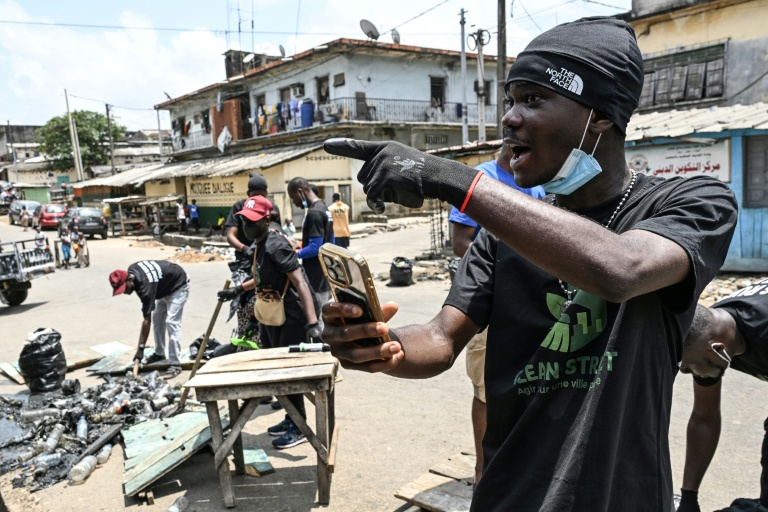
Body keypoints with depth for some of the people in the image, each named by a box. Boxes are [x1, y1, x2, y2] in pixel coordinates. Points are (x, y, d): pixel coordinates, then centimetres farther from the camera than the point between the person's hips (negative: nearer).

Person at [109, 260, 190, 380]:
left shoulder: (145, 286, -37)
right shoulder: (130, 271, -15)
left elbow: (147, 320, -34)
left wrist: (141, 348, -31)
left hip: (178, 286, -10)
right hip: (165, 286, 10)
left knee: (171, 322, -17)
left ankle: (175, 364, -16)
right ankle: (159, 354, 25)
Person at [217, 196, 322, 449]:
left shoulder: (276, 245, -23)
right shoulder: (259, 244, 7)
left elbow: (300, 282, -30)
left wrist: (312, 323, -38)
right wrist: (238, 289, 27)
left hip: (295, 316, -10)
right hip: (277, 316, 10)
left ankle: (299, 429, 15)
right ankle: (291, 419, 34)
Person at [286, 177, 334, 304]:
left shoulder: (314, 213, -19)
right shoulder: (323, 208, 13)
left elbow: (315, 248, -21)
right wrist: (300, 245, 18)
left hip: (315, 279, -10)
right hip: (324, 276, 10)